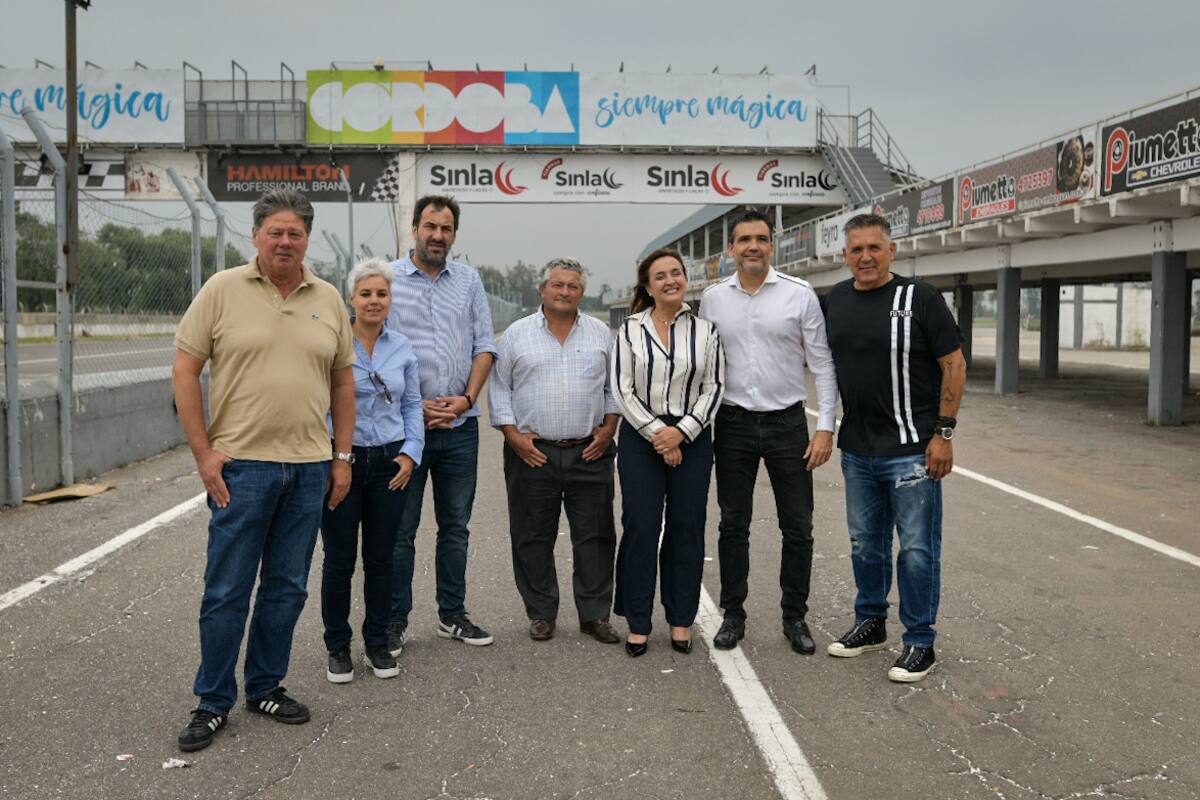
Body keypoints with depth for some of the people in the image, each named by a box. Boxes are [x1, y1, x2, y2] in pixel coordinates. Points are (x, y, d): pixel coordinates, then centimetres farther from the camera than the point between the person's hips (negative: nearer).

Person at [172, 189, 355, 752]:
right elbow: (185, 371, -2)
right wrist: (203, 452, -8)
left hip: (309, 467, 4)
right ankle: (212, 702, 18)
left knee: (287, 589, 12)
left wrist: (342, 456, 9)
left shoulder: (328, 299, 8)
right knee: (227, 589, 3)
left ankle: (265, 688, 28)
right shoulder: (222, 290, -2)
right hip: (240, 465, -3)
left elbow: (341, 381, 13)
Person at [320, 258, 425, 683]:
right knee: (339, 560, 5)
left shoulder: (402, 347, 6)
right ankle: (338, 648, 21)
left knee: (381, 559, 11)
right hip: (342, 461, -3)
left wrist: (411, 452, -1)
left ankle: (377, 644, 25)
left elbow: (412, 405, 11)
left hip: (389, 463, 3)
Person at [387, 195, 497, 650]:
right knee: (400, 529, 4)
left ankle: (452, 614, 24)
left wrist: (466, 398, -6)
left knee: (456, 526, 12)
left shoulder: (469, 281, 10)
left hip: (461, 425, 4)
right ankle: (395, 619, 15)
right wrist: (413, 405, -11)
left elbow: (484, 346, 9)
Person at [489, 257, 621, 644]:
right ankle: (541, 614, 18)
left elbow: (615, 386, 13)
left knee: (595, 536, 4)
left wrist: (609, 428, 1)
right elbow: (499, 388, 4)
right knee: (533, 538, 5)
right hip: (532, 453, -1)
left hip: (589, 453, 1)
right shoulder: (517, 334, 5)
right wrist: (513, 435, -5)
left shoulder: (601, 333, 10)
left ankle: (594, 614, 15)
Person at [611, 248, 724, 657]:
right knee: (640, 527, 0)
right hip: (640, 437, -1)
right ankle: (637, 623, 11)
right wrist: (655, 433, -10)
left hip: (691, 437, 1)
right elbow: (622, 389, -3)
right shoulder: (631, 329, 1)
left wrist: (681, 432, -10)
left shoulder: (705, 330, 4)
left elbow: (713, 388, 1)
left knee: (686, 528, 6)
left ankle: (681, 620, 19)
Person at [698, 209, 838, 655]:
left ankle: (795, 618, 21)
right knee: (733, 525, 9)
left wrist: (825, 427, -8)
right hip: (733, 423, 1)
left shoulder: (800, 295, -4)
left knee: (797, 527, 6)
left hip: (788, 422, -1)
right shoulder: (713, 299, 3)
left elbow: (821, 364, -3)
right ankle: (733, 615, 22)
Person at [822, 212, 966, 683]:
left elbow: (954, 365, -7)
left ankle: (919, 642, 13)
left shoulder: (919, 298, -8)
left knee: (917, 549, 1)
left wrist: (944, 432, -12)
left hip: (910, 449, -5)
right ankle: (870, 624, 32)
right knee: (865, 543, 16)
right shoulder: (835, 301, 8)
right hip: (857, 449, 6)